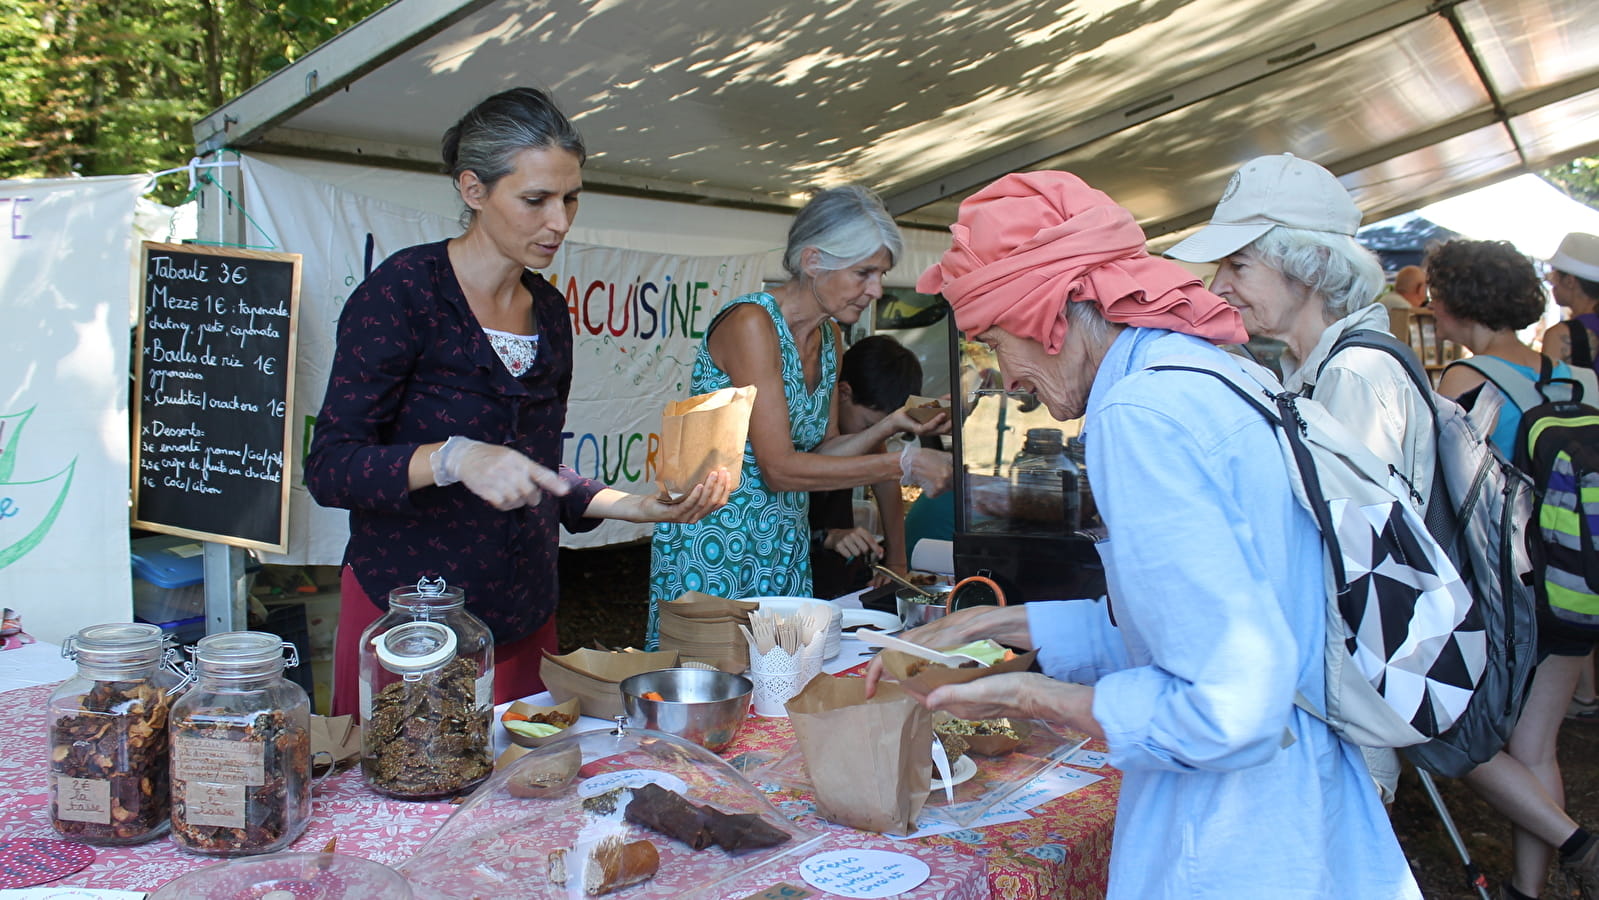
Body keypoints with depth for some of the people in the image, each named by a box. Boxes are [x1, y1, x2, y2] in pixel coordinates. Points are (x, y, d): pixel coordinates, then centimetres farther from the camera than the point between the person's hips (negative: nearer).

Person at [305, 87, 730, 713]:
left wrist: (646, 507, 3)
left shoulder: (549, 311, 10)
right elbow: (329, 468, -16)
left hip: (523, 619, 6)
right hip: (405, 610, -5)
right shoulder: (403, 290, -10)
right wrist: (453, 458, -31)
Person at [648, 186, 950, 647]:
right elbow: (781, 467, -23)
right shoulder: (751, 322, -18)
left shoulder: (829, 337, 7)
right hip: (714, 543, -7)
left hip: (784, 546, 8)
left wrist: (891, 425, -6)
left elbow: (822, 451, 10)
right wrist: (902, 465, -21)